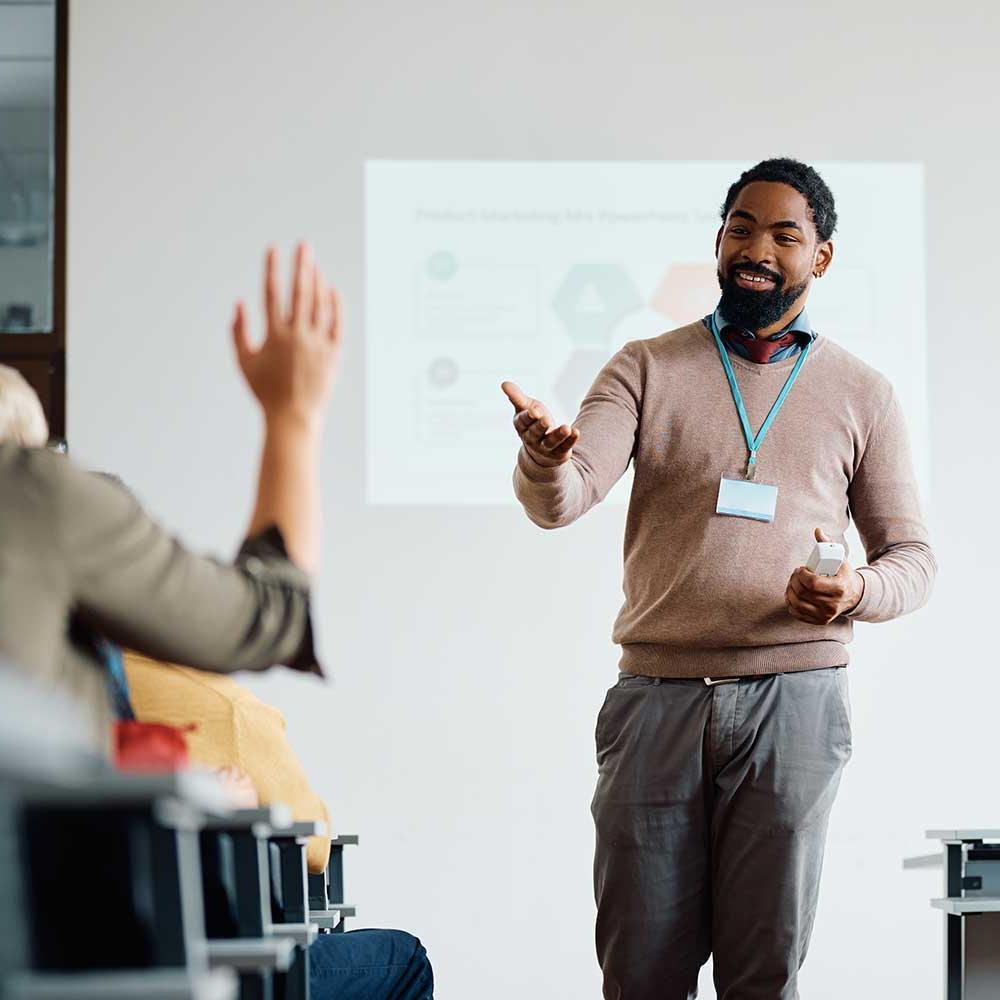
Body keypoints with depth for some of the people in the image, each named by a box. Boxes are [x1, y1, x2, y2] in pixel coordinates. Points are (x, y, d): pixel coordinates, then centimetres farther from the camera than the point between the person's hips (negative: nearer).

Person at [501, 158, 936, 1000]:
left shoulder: (862, 394, 10)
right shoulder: (646, 369, 8)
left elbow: (913, 557, 11)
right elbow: (563, 502, -6)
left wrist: (859, 591, -12)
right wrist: (546, 458, -30)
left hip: (792, 700, 0)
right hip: (657, 698, 0)